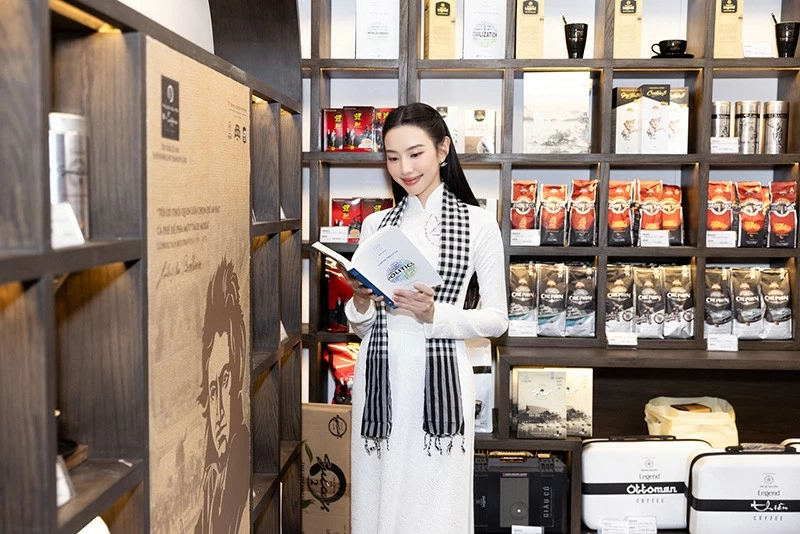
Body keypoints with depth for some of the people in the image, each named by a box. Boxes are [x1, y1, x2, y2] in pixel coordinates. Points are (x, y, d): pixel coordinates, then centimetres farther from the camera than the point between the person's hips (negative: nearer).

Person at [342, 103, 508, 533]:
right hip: (379, 379, 3)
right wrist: (361, 303, -8)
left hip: (440, 378, -3)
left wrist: (434, 314, -15)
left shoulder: (478, 223, 0)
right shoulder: (375, 225, 10)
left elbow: (496, 319, 0)